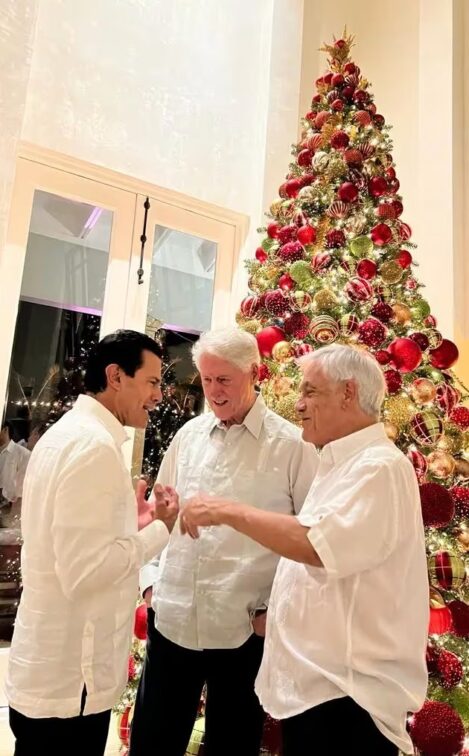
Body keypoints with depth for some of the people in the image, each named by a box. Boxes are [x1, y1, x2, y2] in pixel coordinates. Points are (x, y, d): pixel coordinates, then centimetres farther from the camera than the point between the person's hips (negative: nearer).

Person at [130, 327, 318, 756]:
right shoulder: (189, 434, 4)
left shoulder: (292, 445, -10)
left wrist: (276, 609, -7)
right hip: (171, 620, 4)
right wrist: (149, 579, 7)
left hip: (244, 630, -3)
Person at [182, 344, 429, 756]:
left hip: (345, 692, -9)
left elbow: (315, 546, -34)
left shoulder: (379, 467, -21)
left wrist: (227, 510, -25)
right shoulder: (342, 464, 11)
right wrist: (274, 610, 14)